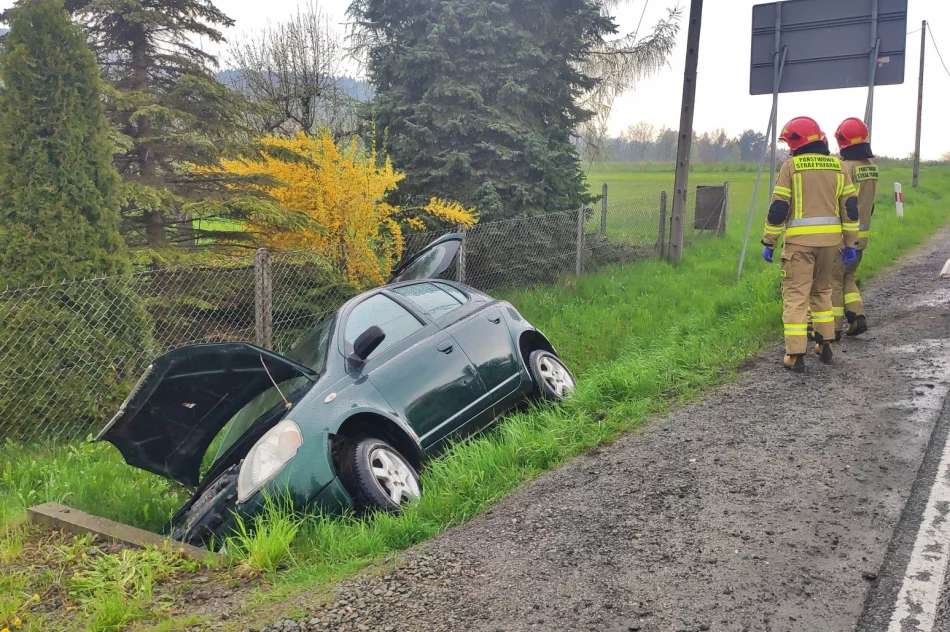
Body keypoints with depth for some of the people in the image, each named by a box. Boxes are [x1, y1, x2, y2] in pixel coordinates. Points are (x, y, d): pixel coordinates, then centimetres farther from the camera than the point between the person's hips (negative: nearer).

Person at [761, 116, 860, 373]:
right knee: (822, 291, 21)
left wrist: (769, 243, 0)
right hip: (831, 240, 5)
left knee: (796, 295, -2)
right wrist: (850, 243, 13)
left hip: (800, 240, -5)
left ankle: (795, 355, -5)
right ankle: (825, 345, 26)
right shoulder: (837, 167, 9)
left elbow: (778, 208, -6)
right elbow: (850, 207, 8)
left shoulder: (791, 167, -3)